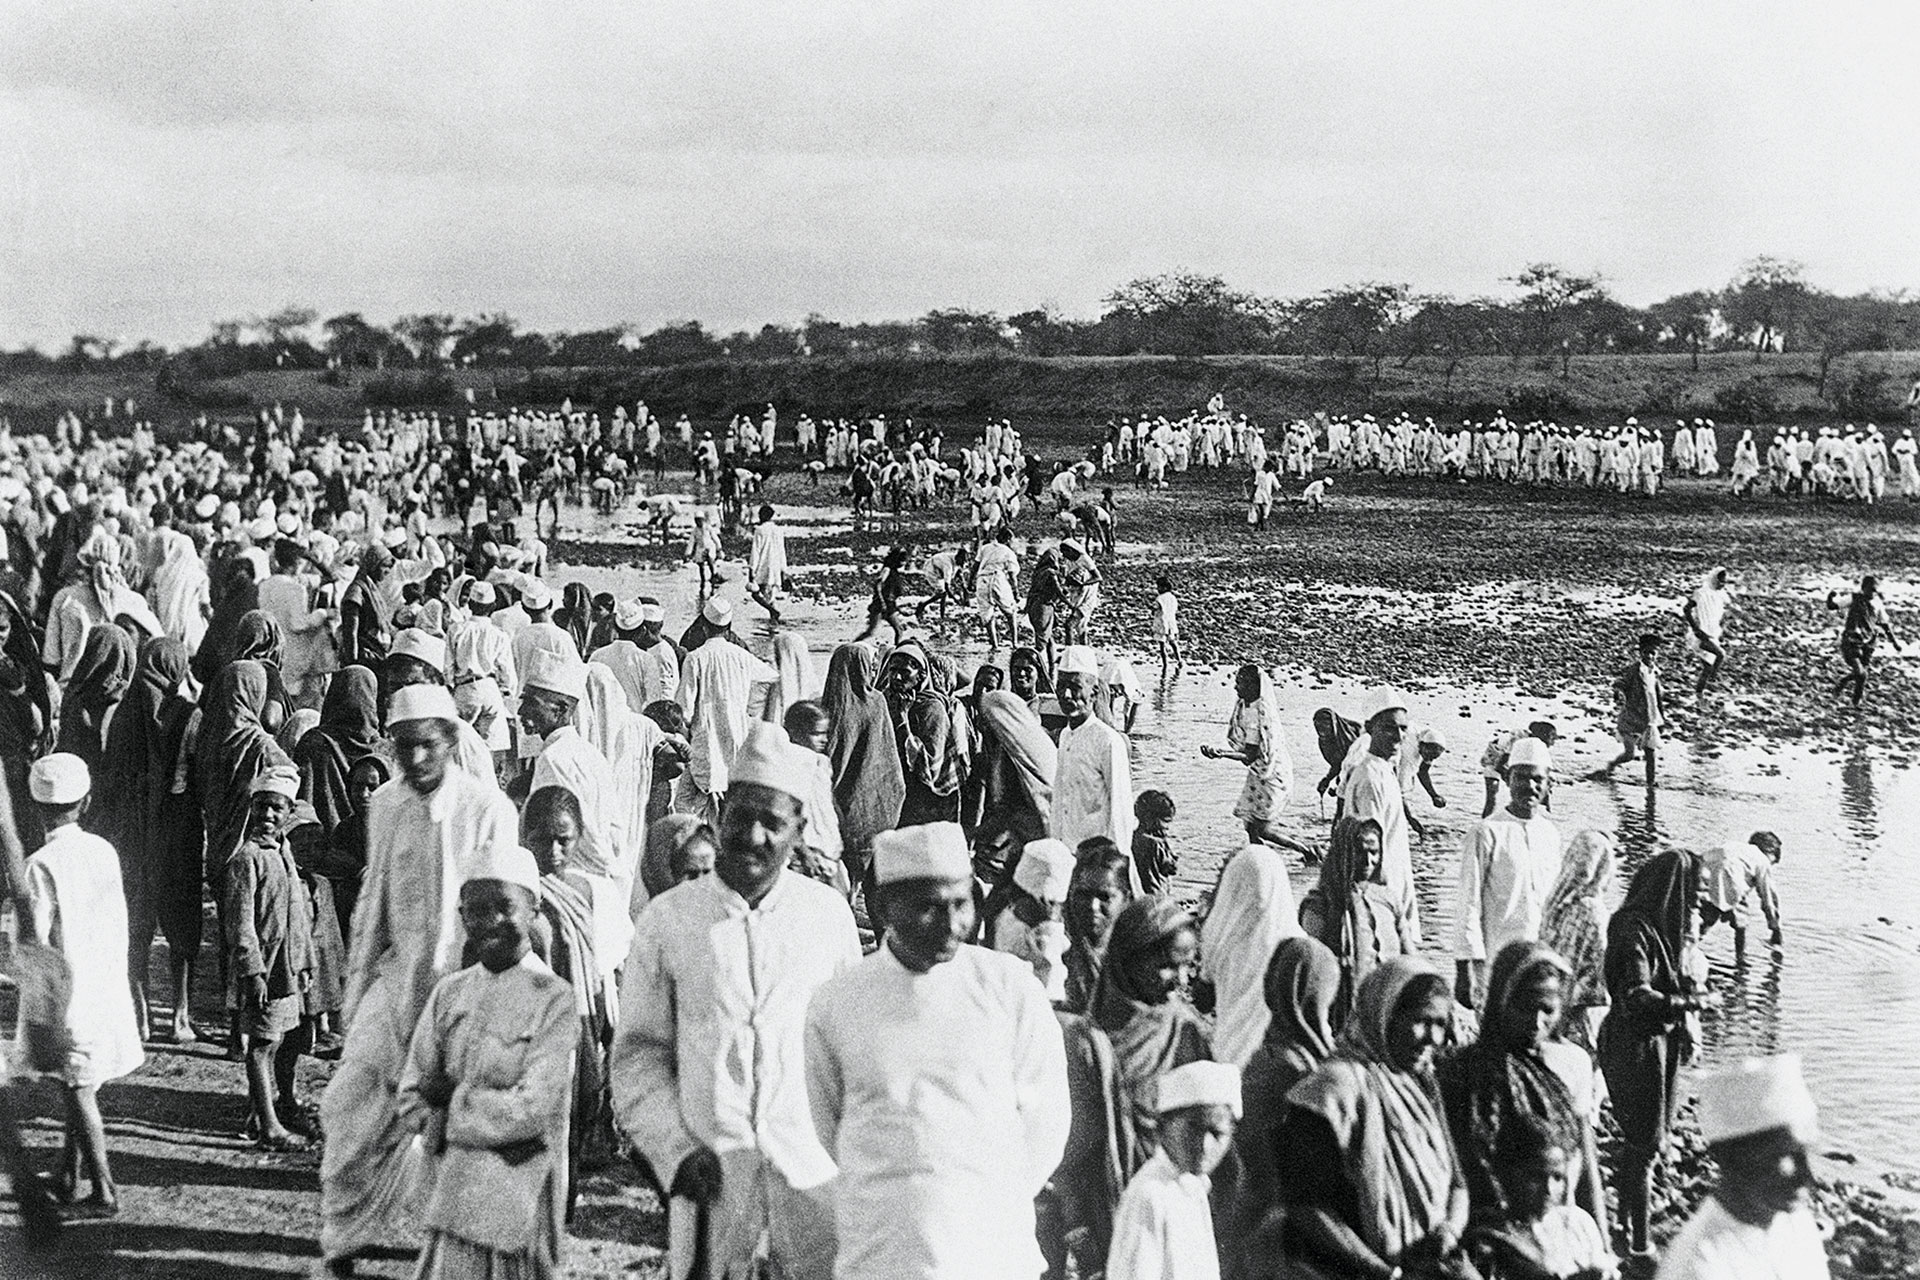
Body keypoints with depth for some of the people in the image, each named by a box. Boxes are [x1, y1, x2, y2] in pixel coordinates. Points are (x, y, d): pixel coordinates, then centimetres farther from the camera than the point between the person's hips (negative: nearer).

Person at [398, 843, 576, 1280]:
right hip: (455, 1188, 4)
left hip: (519, 1190, -4)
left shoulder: (555, 998, -9)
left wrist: (448, 1115, -7)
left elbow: (534, 1108, -15)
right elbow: (411, 1093, 8)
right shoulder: (449, 992, 8)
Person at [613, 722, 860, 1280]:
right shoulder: (667, 919, 3)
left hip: (814, 1172, 0)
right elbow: (638, 1054, 7)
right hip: (712, 1173, 0)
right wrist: (674, 1150, -3)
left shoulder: (829, 914, 6)